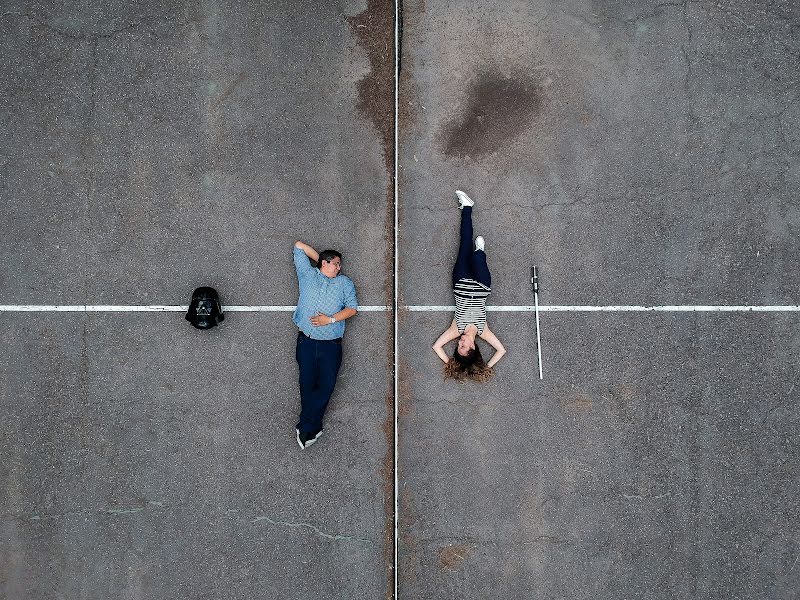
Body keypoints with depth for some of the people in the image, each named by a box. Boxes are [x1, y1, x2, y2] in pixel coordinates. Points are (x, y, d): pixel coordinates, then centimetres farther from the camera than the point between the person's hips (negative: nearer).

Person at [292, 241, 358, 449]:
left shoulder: (344, 282, 14)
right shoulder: (308, 275, 12)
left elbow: (352, 308, 5)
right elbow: (299, 246, 18)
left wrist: (330, 319, -7)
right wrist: (319, 257, 22)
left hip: (331, 344, 0)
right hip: (306, 340, 0)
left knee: (326, 385, -7)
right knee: (307, 383, -1)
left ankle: (305, 428, 0)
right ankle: (313, 429, 9)